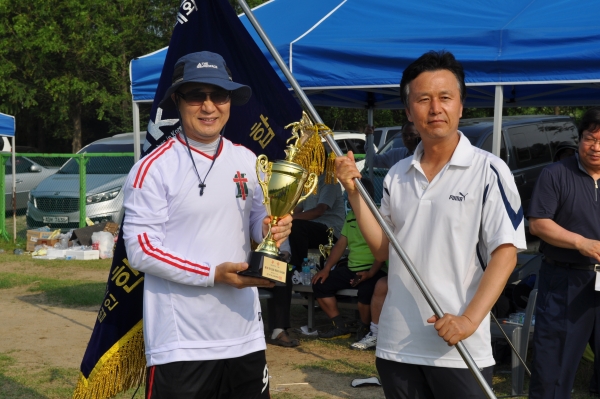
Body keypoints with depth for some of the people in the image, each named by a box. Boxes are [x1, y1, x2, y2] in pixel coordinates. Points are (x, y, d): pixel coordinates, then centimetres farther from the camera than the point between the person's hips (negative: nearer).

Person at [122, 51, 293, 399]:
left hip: (246, 335, 5)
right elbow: (140, 249, -12)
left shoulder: (248, 161, 7)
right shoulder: (154, 168, -9)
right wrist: (212, 275, -20)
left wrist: (271, 229, -7)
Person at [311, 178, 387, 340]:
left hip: (374, 270, -8)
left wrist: (371, 273, -28)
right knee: (320, 284, -2)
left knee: (365, 290, -36)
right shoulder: (350, 217, 16)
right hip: (350, 269, 8)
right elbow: (341, 244, 16)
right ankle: (340, 327, 5)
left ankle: (364, 331, -10)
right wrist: (326, 269, 6)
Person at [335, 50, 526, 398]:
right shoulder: (397, 176, 9)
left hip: (460, 349, -4)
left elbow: (505, 253, -10)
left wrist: (470, 319, -21)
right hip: (396, 345, 5)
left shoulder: (488, 170, -7)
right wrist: (354, 191, 0)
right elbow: (382, 249, 10)